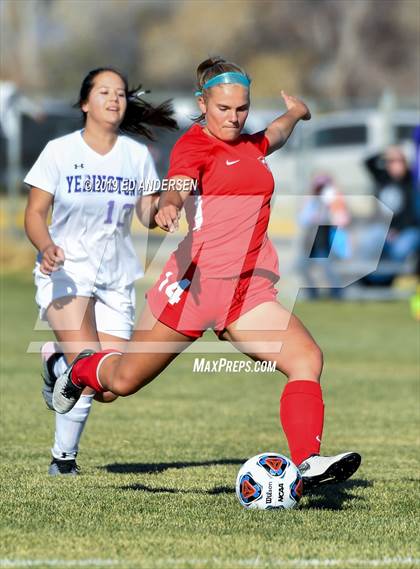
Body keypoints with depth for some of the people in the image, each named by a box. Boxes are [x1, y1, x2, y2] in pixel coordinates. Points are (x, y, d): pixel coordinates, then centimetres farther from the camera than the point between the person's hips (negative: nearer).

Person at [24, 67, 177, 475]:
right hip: (66, 273, -4)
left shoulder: (136, 155, 5)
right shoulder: (60, 151, -2)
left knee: (109, 389, -4)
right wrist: (46, 247, -23)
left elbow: (150, 216, 7)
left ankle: (57, 359, 29)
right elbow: (35, 214, -2)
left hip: (116, 280, 4)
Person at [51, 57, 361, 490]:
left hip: (249, 291, 6)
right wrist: (168, 207, -48)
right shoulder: (194, 143, -5)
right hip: (196, 282, -6)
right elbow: (179, 185, -26)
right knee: (125, 380, 8)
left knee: (306, 359, -19)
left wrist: (294, 113, 61)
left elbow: (273, 136, 44)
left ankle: (307, 463, -28)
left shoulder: (249, 146, 18)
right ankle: (79, 369, 43)